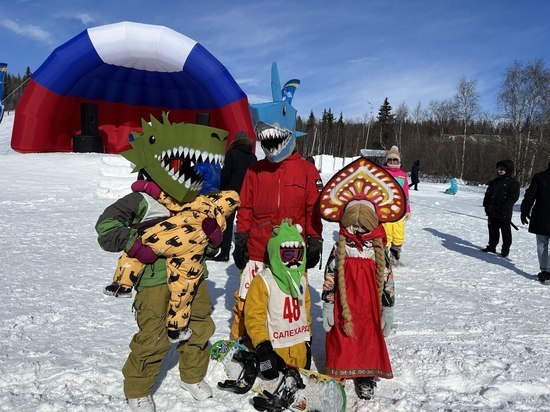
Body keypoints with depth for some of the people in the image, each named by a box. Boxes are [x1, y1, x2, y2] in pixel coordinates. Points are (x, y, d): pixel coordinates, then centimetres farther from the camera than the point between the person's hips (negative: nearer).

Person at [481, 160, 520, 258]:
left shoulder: (513, 183, -7)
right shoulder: (494, 182, 10)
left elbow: (513, 198, -12)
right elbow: (487, 194, 14)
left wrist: (501, 208, -18)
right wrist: (487, 206, -1)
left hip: (504, 213, -6)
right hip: (492, 213, 6)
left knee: (506, 231, 5)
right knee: (492, 230, 16)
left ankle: (505, 250, 14)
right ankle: (491, 246, 28)